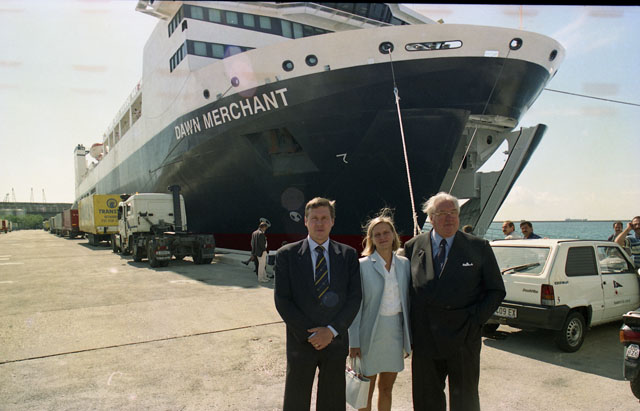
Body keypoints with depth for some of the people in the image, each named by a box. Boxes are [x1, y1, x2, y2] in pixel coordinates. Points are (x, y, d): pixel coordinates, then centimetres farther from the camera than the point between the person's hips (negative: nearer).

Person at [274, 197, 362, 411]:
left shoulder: (348, 255, 1)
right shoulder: (286, 255, -4)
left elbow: (355, 297, -2)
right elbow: (282, 300, -8)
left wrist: (332, 330, -13)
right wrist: (310, 333, -13)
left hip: (336, 342, 2)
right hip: (301, 343, -1)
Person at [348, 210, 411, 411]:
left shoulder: (405, 264, 3)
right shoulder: (363, 266, -8)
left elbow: (408, 302, 8)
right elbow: (355, 306, -7)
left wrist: (410, 337, 7)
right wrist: (354, 342, -10)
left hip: (395, 332, 3)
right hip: (371, 332, -3)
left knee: (387, 388, 17)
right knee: (367, 391, 9)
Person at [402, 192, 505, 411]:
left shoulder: (479, 247, -1)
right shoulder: (413, 246, 3)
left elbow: (496, 290, 4)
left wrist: (476, 319, -9)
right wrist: (410, 328, -1)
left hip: (463, 338, -1)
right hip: (424, 339, 2)